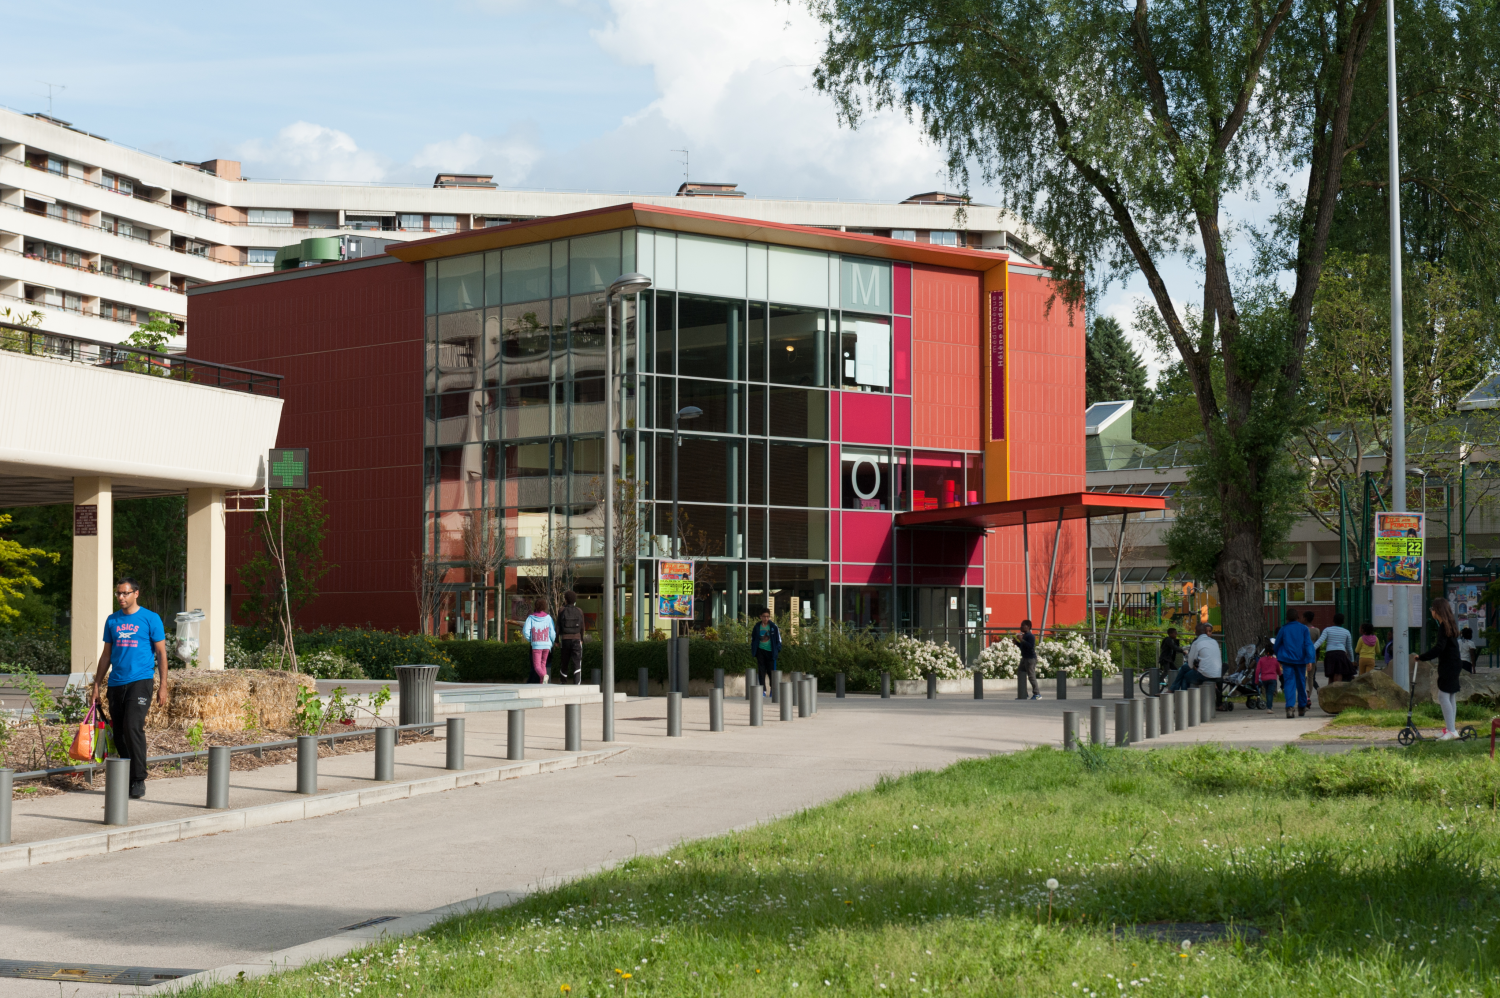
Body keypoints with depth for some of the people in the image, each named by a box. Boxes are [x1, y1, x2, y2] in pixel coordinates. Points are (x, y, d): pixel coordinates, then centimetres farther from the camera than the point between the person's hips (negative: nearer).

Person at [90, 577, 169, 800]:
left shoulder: (150, 619, 0)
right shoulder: (112, 620, 13)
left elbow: (161, 653, 2)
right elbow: (106, 655, 19)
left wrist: (163, 686, -5)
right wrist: (97, 685, 14)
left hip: (140, 681, -5)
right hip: (116, 683, 5)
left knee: (133, 727, -17)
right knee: (119, 733, 5)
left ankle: (139, 780, -12)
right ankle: (127, 779, 15)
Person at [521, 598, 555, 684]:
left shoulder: (531, 618, -2)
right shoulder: (548, 617, 0)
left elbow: (525, 631, -10)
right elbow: (552, 633, -3)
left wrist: (529, 639, 9)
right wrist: (551, 644, 11)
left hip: (536, 645, -2)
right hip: (547, 645, 2)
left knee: (537, 666, -2)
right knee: (543, 664, 17)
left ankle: (543, 676, -32)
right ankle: (542, 683, 9)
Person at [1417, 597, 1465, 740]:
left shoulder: (1444, 626, -18)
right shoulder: (1451, 624, 11)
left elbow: (1439, 648, -27)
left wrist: (1422, 657, -23)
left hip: (1448, 666, -10)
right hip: (1453, 665, 10)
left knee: (1443, 696, -10)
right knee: (1450, 697, 14)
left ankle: (1451, 730, -13)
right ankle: (1451, 728, 19)